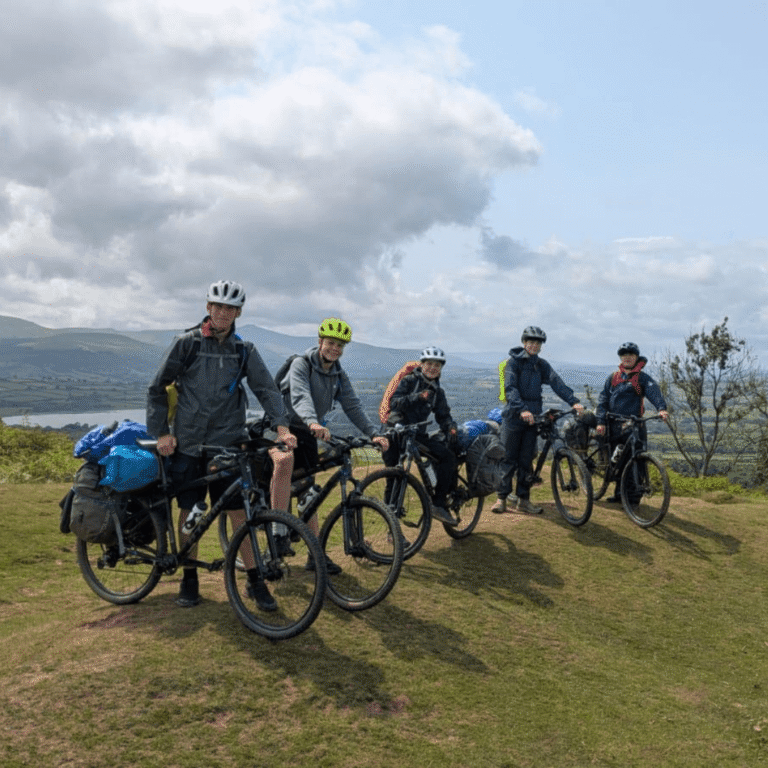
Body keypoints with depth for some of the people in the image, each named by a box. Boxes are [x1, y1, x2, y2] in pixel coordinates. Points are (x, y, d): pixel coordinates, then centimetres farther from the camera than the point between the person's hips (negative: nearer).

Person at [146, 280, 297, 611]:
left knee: (239, 511, -1)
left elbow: (266, 389, -3)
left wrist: (282, 426, -19)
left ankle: (255, 579, 8)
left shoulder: (244, 351, 5)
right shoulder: (186, 343, 0)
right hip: (188, 443, 0)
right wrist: (161, 432, -4)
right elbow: (157, 389, 4)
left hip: (228, 442, 1)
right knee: (189, 511, 6)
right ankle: (189, 577, 22)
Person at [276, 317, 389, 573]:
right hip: (284, 427, -5)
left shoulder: (339, 376, 7)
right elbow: (300, 396, -29)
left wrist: (373, 433, -15)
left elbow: (353, 406, 0)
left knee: (307, 490, 6)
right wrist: (313, 422, -48)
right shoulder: (301, 364, -12)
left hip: (308, 435, 5)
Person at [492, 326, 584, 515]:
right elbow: (510, 388, -17)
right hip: (514, 416, -4)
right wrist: (522, 409, -32)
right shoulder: (514, 361, -5)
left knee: (526, 460, 7)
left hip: (533, 417, 4)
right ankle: (502, 498, 7)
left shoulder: (541, 364, 9)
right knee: (508, 459, -1)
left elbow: (556, 383, -4)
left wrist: (574, 401, -20)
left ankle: (523, 499, 14)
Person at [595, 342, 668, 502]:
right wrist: (601, 421, -3)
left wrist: (661, 408, -32)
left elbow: (654, 392, -13)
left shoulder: (642, 377, 4)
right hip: (615, 427, 4)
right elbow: (603, 400, 8)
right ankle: (619, 493, 21)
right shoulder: (613, 378, 14)